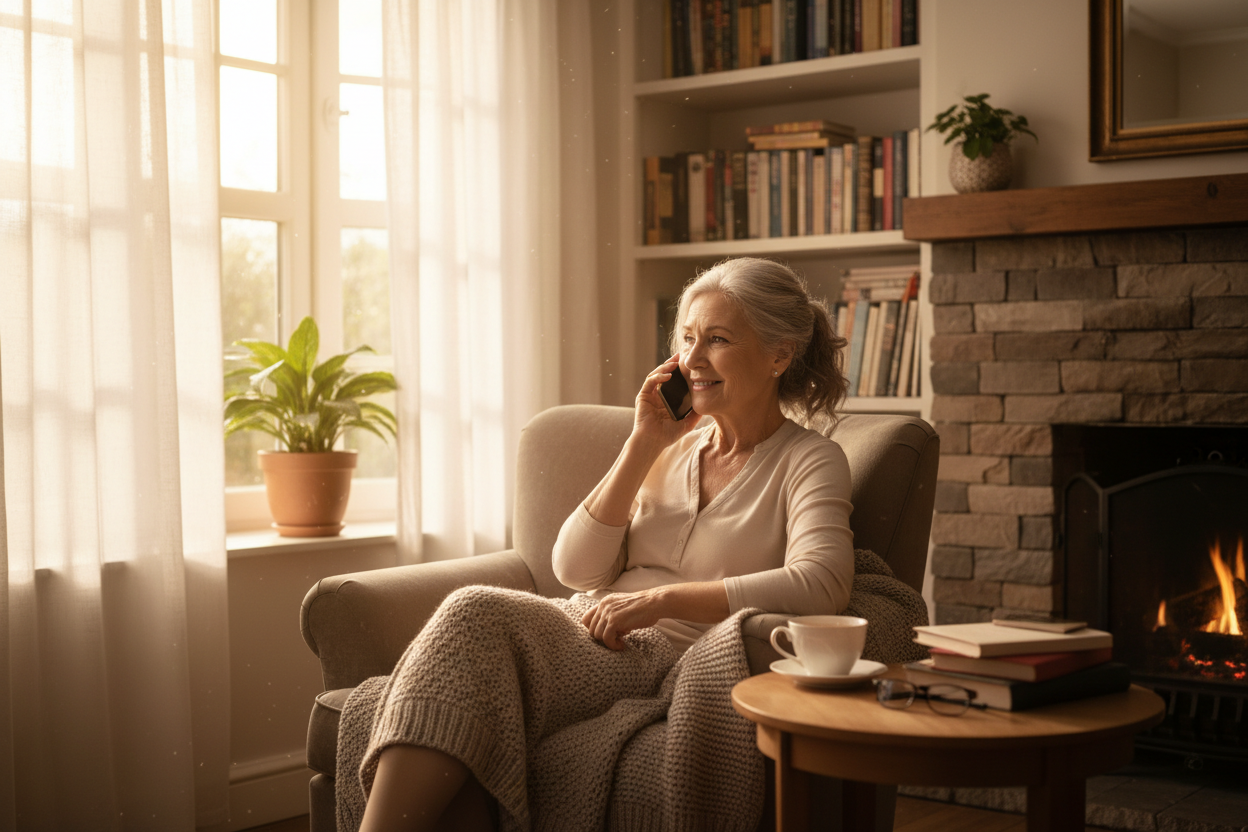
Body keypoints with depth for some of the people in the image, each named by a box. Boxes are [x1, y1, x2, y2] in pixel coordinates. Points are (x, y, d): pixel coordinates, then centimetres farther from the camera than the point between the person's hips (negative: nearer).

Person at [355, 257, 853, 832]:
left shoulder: (809, 461, 5)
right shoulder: (671, 445, 20)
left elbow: (821, 584, -16)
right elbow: (575, 569, 10)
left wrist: (660, 598, -16)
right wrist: (642, 448, 2)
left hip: (668, 655, -5)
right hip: (589, 634, 5)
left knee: (478, 613, -30)